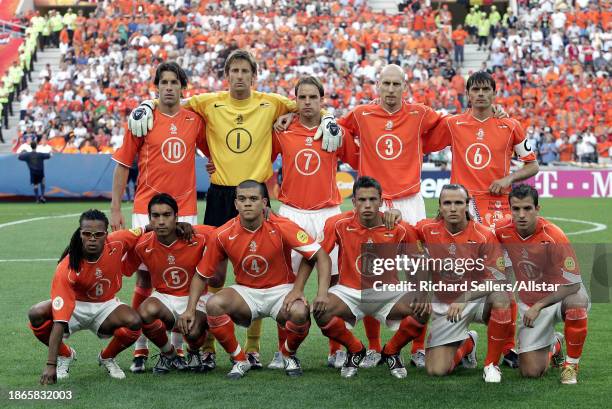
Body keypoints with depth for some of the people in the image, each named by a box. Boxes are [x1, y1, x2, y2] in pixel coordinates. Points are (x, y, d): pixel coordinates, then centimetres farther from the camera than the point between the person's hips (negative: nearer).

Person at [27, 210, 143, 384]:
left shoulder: (117, 243, -22)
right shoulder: (67, 269, -32)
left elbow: (140, 231, 4)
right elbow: (59, 320, -36)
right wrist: (51, 365, -39)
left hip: (106, 305, 2)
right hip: (75, 306, -2)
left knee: (134, 322, -30)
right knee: (36, 314, -31)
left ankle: (107, 357, 4)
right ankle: (65, 355, 0)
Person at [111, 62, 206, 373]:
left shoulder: (195, 120, 6)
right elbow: (123, 164, 4)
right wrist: (115, 209, 0)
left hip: (185, 210, 2)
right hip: (146, 210, -2)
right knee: (145, 276, -1)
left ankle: (177, 347, 15)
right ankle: (140, 348, 9)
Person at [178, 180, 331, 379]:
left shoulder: (282, 227, -17)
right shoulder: (222, 235, -10)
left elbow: (322, 257, -17)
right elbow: (202, 275, 1)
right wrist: (190, 309, -12)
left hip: (281, 290, -1)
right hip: (245, 292, 2)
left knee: (299, 313, -34)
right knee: (214, 304, -29)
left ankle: (289, 355, 4)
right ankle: (240, 360, -5)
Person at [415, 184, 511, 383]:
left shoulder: (484, 236, -14)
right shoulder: (428, 229, -7)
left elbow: (498, 279, -19)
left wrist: (464, 298, -31)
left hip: (477, 300, -1)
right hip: (444, 305, 2)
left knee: (501, 297, -37)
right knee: (436, 370, -13)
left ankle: (491, 364, -15)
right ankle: (467, 344, 24)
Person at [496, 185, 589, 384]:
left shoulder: (553, 236, -24)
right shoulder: (503, 233, -12)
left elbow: (573, 284, -24)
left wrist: (538, 306, -27)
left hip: (560, 296, -3)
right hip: (529, 303, 3)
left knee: (577, 301, -41)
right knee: (530, 372, -9)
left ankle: (571, 364, -16)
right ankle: (553, 345, 29)